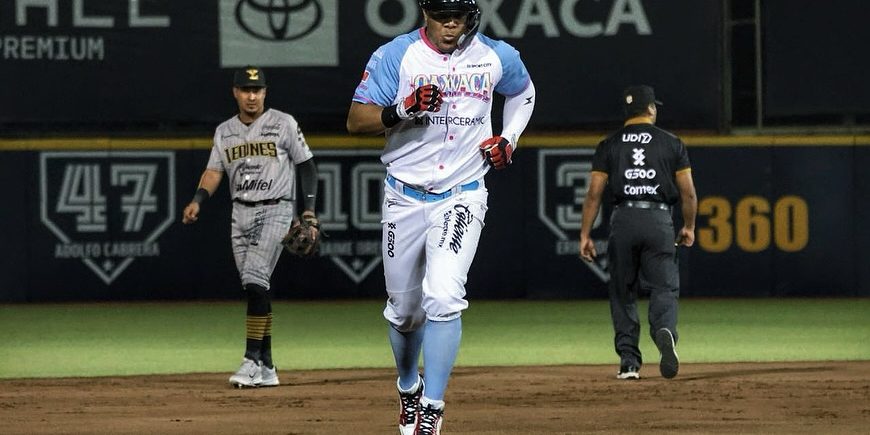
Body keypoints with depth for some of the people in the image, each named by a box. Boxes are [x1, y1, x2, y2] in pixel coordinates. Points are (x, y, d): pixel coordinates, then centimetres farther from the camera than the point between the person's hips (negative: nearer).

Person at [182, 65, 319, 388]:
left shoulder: (283, 124, 0)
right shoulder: (225, 131, 12)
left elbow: (306, 164, 2)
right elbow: (214, 171, 7)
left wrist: (309, 207, -6)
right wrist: (198, 200, -12)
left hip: (275, 211, -5)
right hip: (241, 213, 5)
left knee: (255, 279, -20)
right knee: (255, 288, 5)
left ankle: (252, 359, -22)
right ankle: (266, 368, 8)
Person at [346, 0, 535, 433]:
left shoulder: (496, 57, -1)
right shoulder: (395, 56, -8)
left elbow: (523, 91, 22)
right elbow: (356, 120, -11)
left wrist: (509, 138, 6)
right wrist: (403, 109, -28)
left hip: (462, 197, -1)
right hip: (405, 198, 1)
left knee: (444, 298, -20)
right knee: (404, 310, 11)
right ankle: (409, 390, 39)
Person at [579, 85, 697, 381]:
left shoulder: (609, 146, 7)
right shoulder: (671, 143, 6)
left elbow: (594, 193, 2)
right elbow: (688, 192, 4)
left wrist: (584, 235, 5)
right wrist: (689, 227, 18)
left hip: (623, 220, 1)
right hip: (659, 221, -1)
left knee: (623, 292, 10)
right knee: (664, 289, -1)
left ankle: (628, 361, 6)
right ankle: (665, 332, -32)